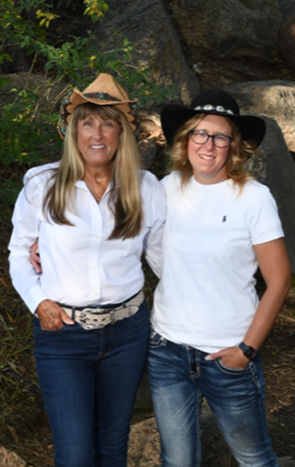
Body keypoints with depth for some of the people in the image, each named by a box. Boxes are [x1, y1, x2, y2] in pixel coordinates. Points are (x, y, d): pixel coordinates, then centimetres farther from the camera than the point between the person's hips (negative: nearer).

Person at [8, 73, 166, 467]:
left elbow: (161, 254, 11)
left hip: (127, 330, 2)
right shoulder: (42, 184, -6)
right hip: (61, 332, -2)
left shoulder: (146, 189, -2)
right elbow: (18, 251, 5)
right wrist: (38, 301, -8)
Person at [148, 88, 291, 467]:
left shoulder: (253, 197, -11)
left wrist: (248, 348, -11)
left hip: (227, 355, -2)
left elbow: (279, 280, -8)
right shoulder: (170, 187, -1)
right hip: (167, 350, 3)